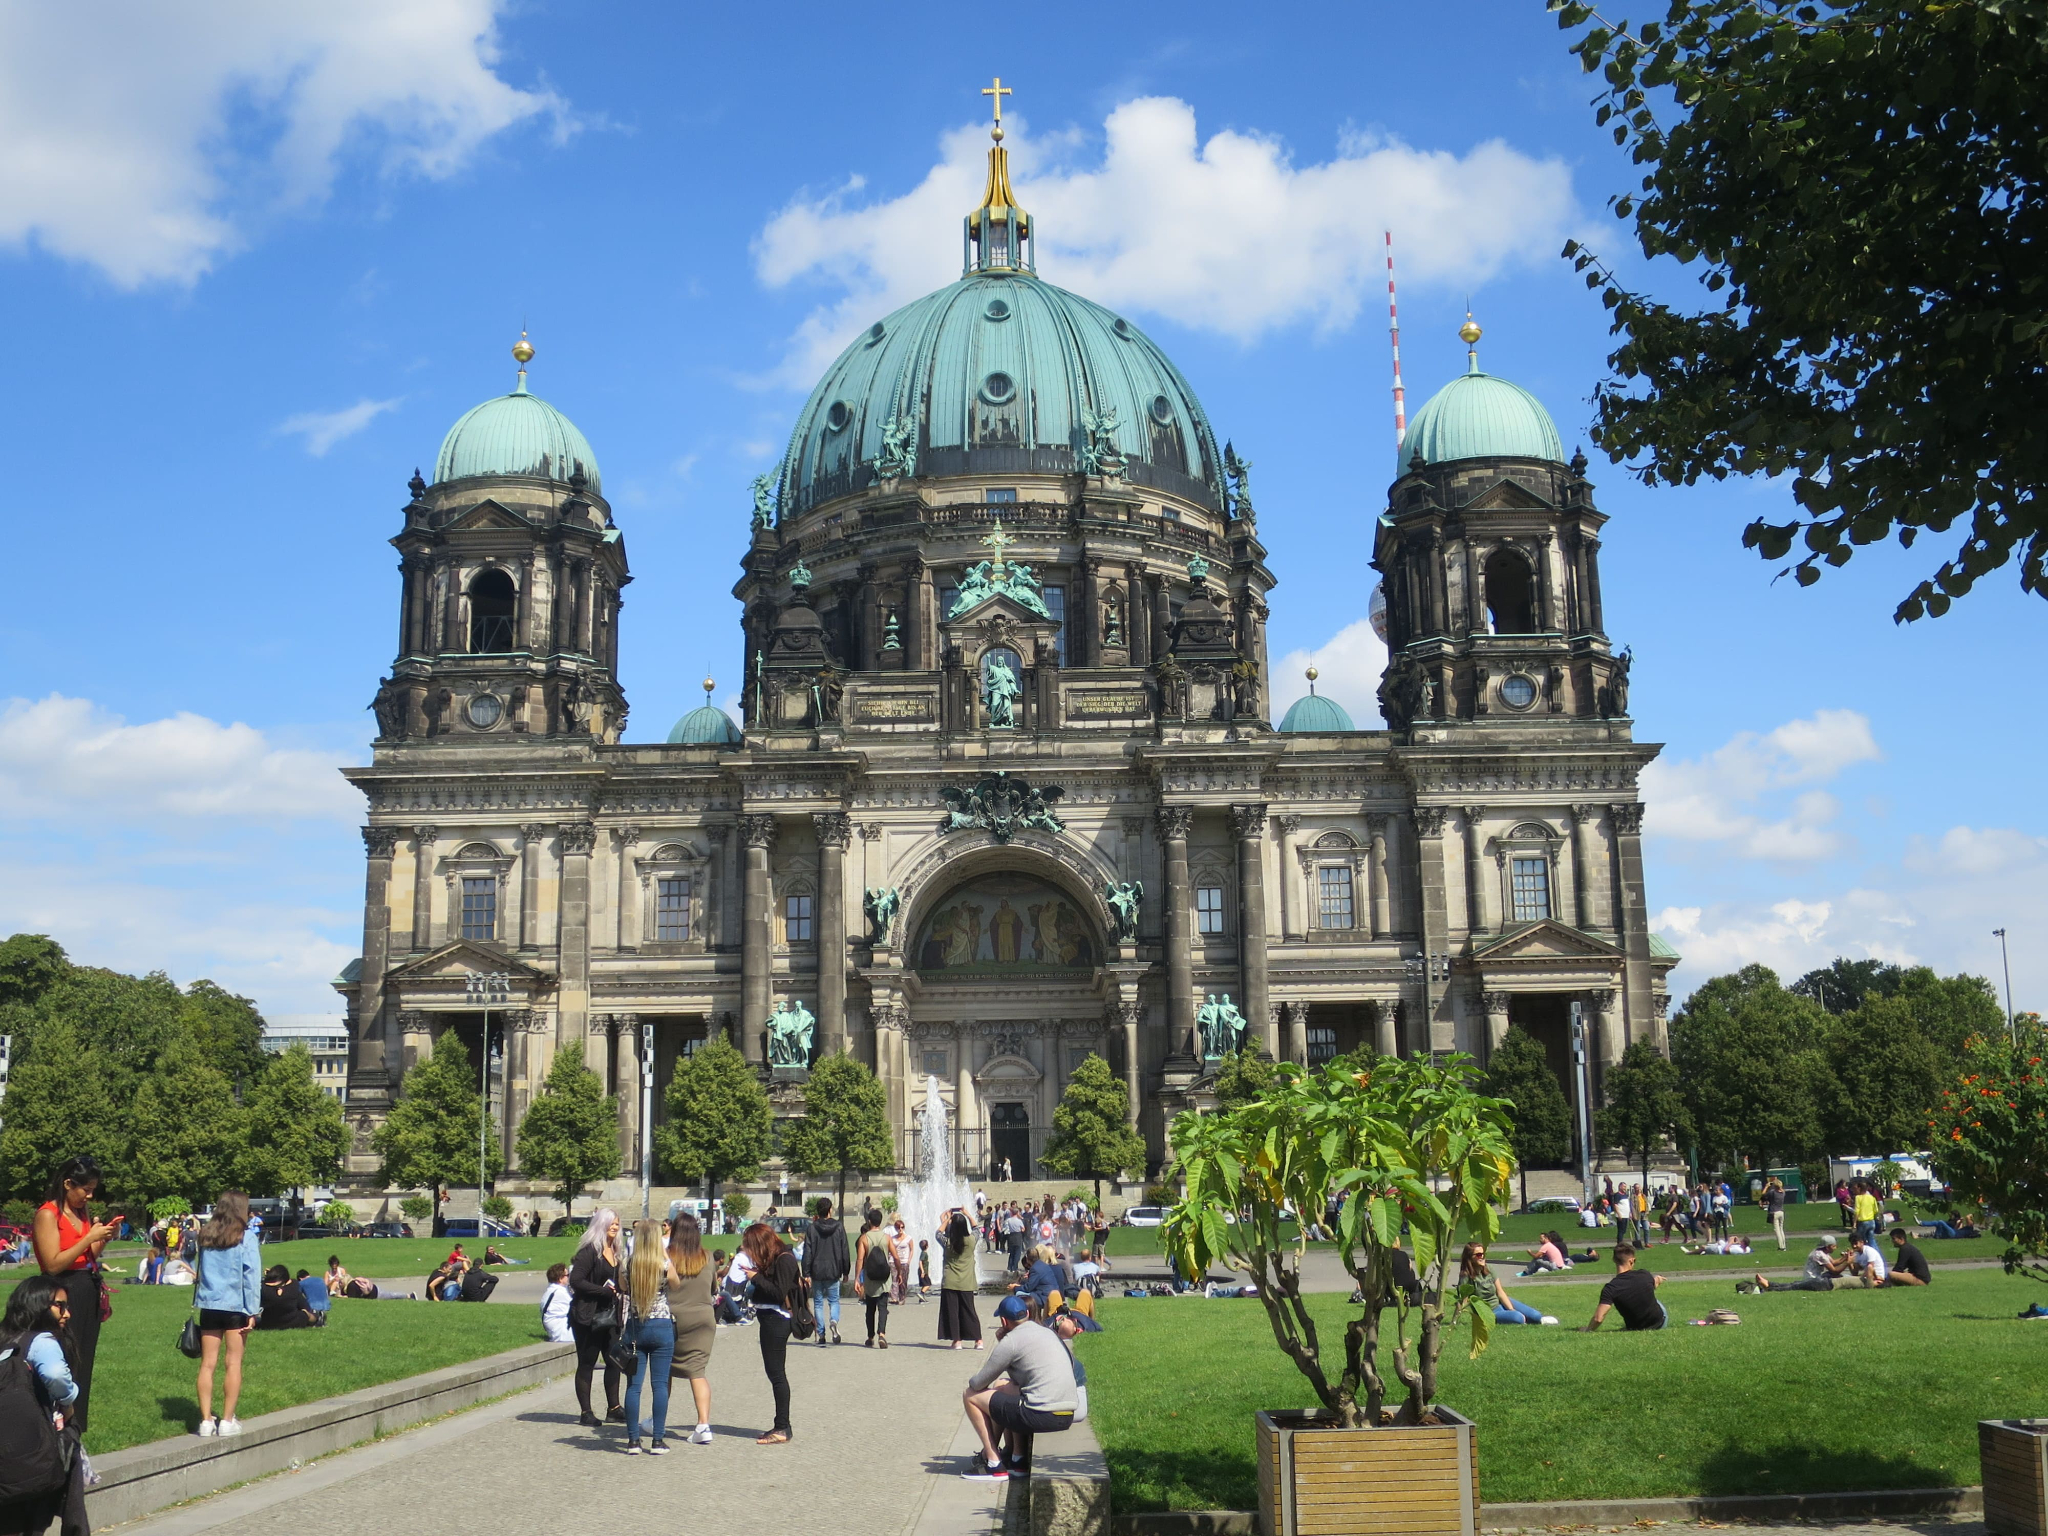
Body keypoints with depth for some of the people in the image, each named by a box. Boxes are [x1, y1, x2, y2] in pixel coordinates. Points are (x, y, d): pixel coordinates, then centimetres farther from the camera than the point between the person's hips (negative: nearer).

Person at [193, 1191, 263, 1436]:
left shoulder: (206, 1236, 6)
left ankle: (206, 1420, 6)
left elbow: (201, 1271, 11)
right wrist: (253, 1310, -7)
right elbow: (252, 1275, -9)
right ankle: (228, 1421, 5)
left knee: (207, 1364, 6)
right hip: (236, 1306, -3)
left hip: (209, 1305, 4)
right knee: (234, 1363, 4)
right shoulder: (246, 1237, -6)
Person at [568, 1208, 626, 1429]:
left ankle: (613, 1407, 15)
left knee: (614, 1360, 5)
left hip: (610, 1317, 7)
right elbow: (576, 1280, -19)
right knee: (586, 1363, 1)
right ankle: (586, 1413, 7)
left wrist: (618, 1291, 4)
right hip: (588, 1318, -7)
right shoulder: (589, 1251, -11)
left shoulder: (614, 1253, 14)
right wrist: (603, 1291, -20)